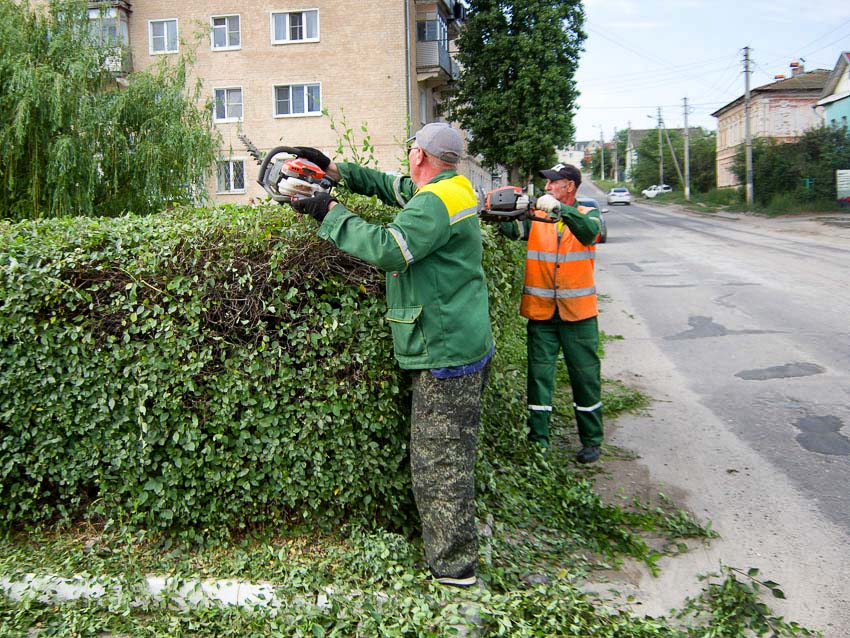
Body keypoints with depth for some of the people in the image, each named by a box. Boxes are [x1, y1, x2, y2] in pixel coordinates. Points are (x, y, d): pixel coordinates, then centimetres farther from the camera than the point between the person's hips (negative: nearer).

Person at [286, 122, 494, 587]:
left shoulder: (436, 201, -19)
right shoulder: (452, 189, 12)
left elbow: (388, 248, -27)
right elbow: (392, 186, 24)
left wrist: (330, 212, -15)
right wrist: (334, 170, 19)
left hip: (445, 354, -11)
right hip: (462, 345, 11)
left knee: (439, 462, -2)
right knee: (451, 454, 20)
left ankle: (453, 567, 9)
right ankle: (455, 547, 35)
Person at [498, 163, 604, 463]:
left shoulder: (587, 214, 0)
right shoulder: (537, 216, 6)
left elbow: (589, 232, -23)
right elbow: (515, 230, -13)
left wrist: (560, 208, -38)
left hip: (578, 314, -1)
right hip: (541, 314, 2)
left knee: (585, 376, 9)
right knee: (539, 376, 5)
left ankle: (591, 441, 24)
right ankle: (538, 442, 15)